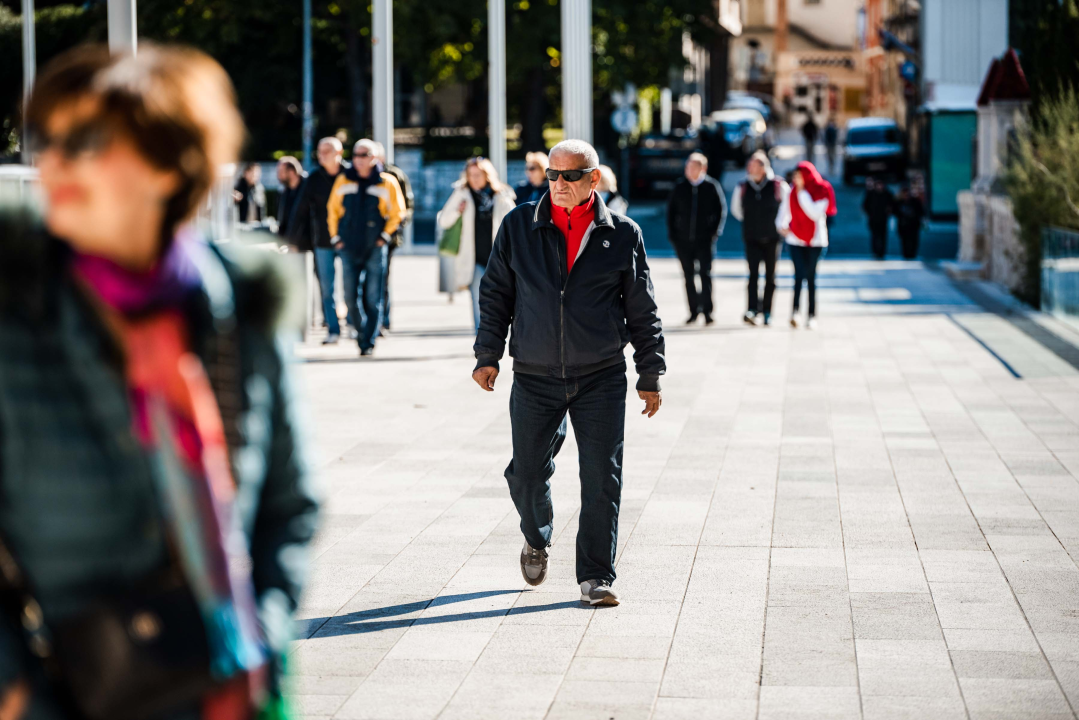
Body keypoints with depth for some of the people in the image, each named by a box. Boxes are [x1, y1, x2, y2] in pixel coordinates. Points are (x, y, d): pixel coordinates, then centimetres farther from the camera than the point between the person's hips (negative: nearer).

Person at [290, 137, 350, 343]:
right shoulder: (314, 179, 2)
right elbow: (300, 211, 5)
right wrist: (293, 239, 2)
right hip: (323, 241, 2)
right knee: (326, 287, 1)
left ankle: (354, 325, 16)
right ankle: (332, 329, 7)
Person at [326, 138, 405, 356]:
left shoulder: (387, 183, 0)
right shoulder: (343, 181, 6)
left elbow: (397, 213, 7)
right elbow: (332, 210, 15)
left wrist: (385, 236, -2)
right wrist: (336, 237, 8)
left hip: (375, 248, -2)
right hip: (349, 248, 2)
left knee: (373, 298, -5)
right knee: (350, 297, 3)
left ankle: (369, 341, 1)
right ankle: (362, 329, 26)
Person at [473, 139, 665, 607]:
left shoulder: (622, 235, 1)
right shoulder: (519, 227, 3)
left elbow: (642, 311, 7)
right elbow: (495, 294, 10)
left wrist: (650, 376, 7)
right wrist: (488, 355, 4)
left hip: (601, 380, -1)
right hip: (534, 378, 1)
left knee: (602, 479, -4)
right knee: (527, 473, 6)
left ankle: (595, 577, 5)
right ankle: (537, 538, 37)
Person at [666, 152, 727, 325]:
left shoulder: (712, 186, -2)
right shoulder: (680, 187, 4)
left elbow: (722, 209, 3)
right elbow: (670, 211, 10)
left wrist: (715, 231, -5)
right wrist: (672, 233, 3)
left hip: (705, 239, -2)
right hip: (683, 239, 3)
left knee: (705, 273, -4)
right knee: (689, 276, 8)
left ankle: (707, 311, 1)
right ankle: (693, 311, 16)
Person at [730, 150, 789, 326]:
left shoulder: (777, 186, -5)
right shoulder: (742, 188, 2)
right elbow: (736, 208, 20)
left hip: (772, 238, 0)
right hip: (752, 239, 0)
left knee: (770, 277, 5)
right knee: (754, 274, -14)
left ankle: (766, 312, 13)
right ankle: (752, 310, -25)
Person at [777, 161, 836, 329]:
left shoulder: (821, 192, -4)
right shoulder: (792, 192, 3)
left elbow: (815, 213, -18)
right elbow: (784, 210, 18)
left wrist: (802, 194, -18)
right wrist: (781, 226, 4)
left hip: (815, 241, -1)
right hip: (795, 240, 1)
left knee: (810, 277, 4)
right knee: (799, 274, -14)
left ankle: (812, 316, 10)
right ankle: (795, 311, -15)